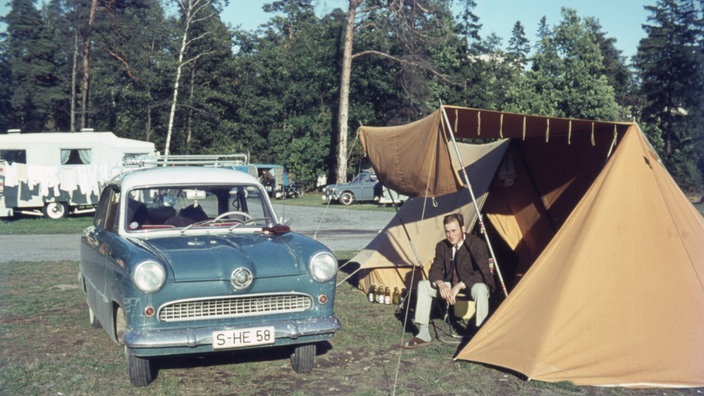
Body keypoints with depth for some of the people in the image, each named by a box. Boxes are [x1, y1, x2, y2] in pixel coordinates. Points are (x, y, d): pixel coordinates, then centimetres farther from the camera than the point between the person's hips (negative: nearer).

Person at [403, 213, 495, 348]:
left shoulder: (477, 244, -20)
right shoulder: (442, 246, -3)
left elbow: (482, 273, -27)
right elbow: (435, 270, 0)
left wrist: (459, 286, -33)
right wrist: (441, 284, -23)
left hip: (474, 284, -6)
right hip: (451, 284, 6)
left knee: (479, 289, -40)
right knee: (423, 285, -9)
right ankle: (423, 334, -7)